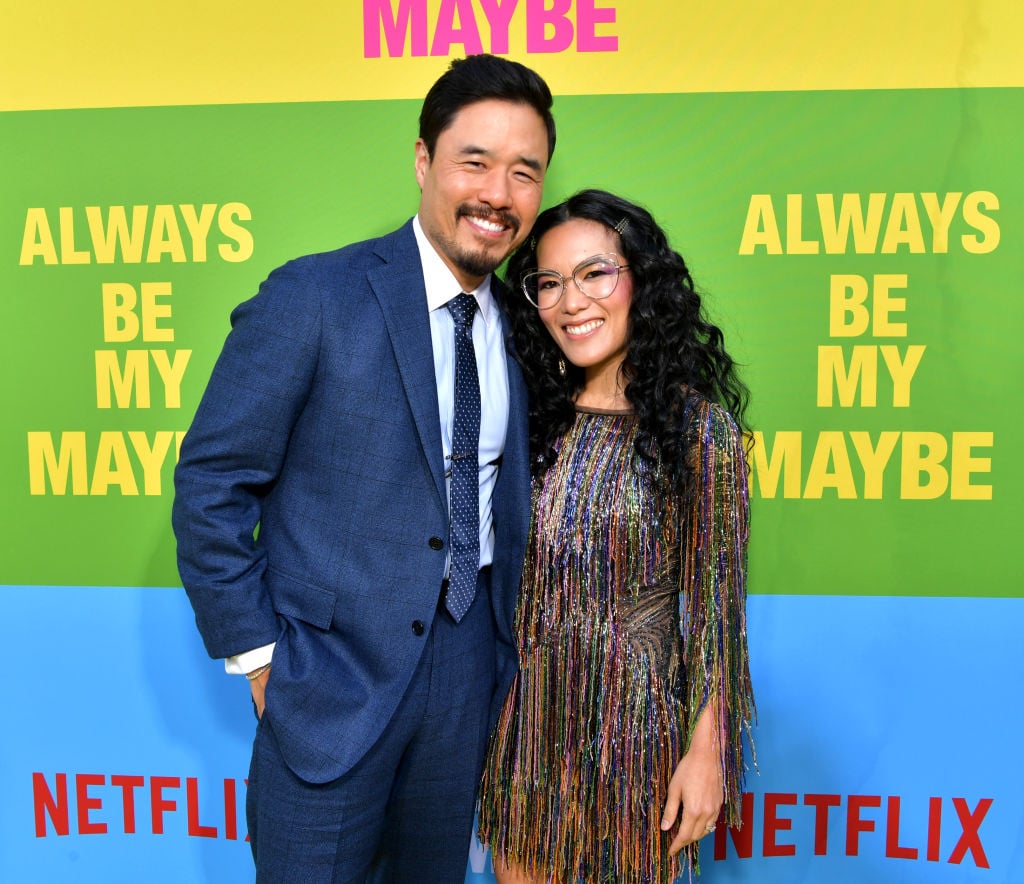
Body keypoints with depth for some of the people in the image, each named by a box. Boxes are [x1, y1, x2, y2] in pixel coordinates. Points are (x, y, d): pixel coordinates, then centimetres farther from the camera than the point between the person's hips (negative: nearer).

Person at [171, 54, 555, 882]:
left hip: (470, 670, 5)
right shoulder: (314, 298, -14)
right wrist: (256, 653, -9)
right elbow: (210, 481, -10)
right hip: (336, 672, -4)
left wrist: (508, 646, 5)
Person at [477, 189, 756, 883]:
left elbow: (713, 600, -10)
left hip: (634, 715, -3)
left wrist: (706, 750, -9)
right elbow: (510, 576, 7)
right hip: (527, 713, 4)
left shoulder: (699, 426, -13)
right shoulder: (537, 416, 0)